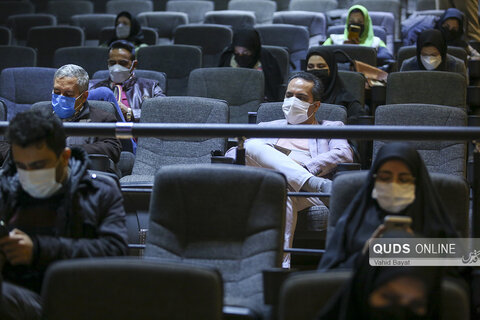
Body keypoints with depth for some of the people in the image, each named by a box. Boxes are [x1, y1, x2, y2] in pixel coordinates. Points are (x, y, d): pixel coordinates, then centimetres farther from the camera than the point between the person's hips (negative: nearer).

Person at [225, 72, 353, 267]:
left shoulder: (331, 128, 29)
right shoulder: (268, 127, 37)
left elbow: (345, 154, 5)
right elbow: (231, 154, 25)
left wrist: (304, 166, -11)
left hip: (306, 193, -3)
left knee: (286, 190, -41)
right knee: (252, 145, -28)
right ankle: (315, 183, -41)